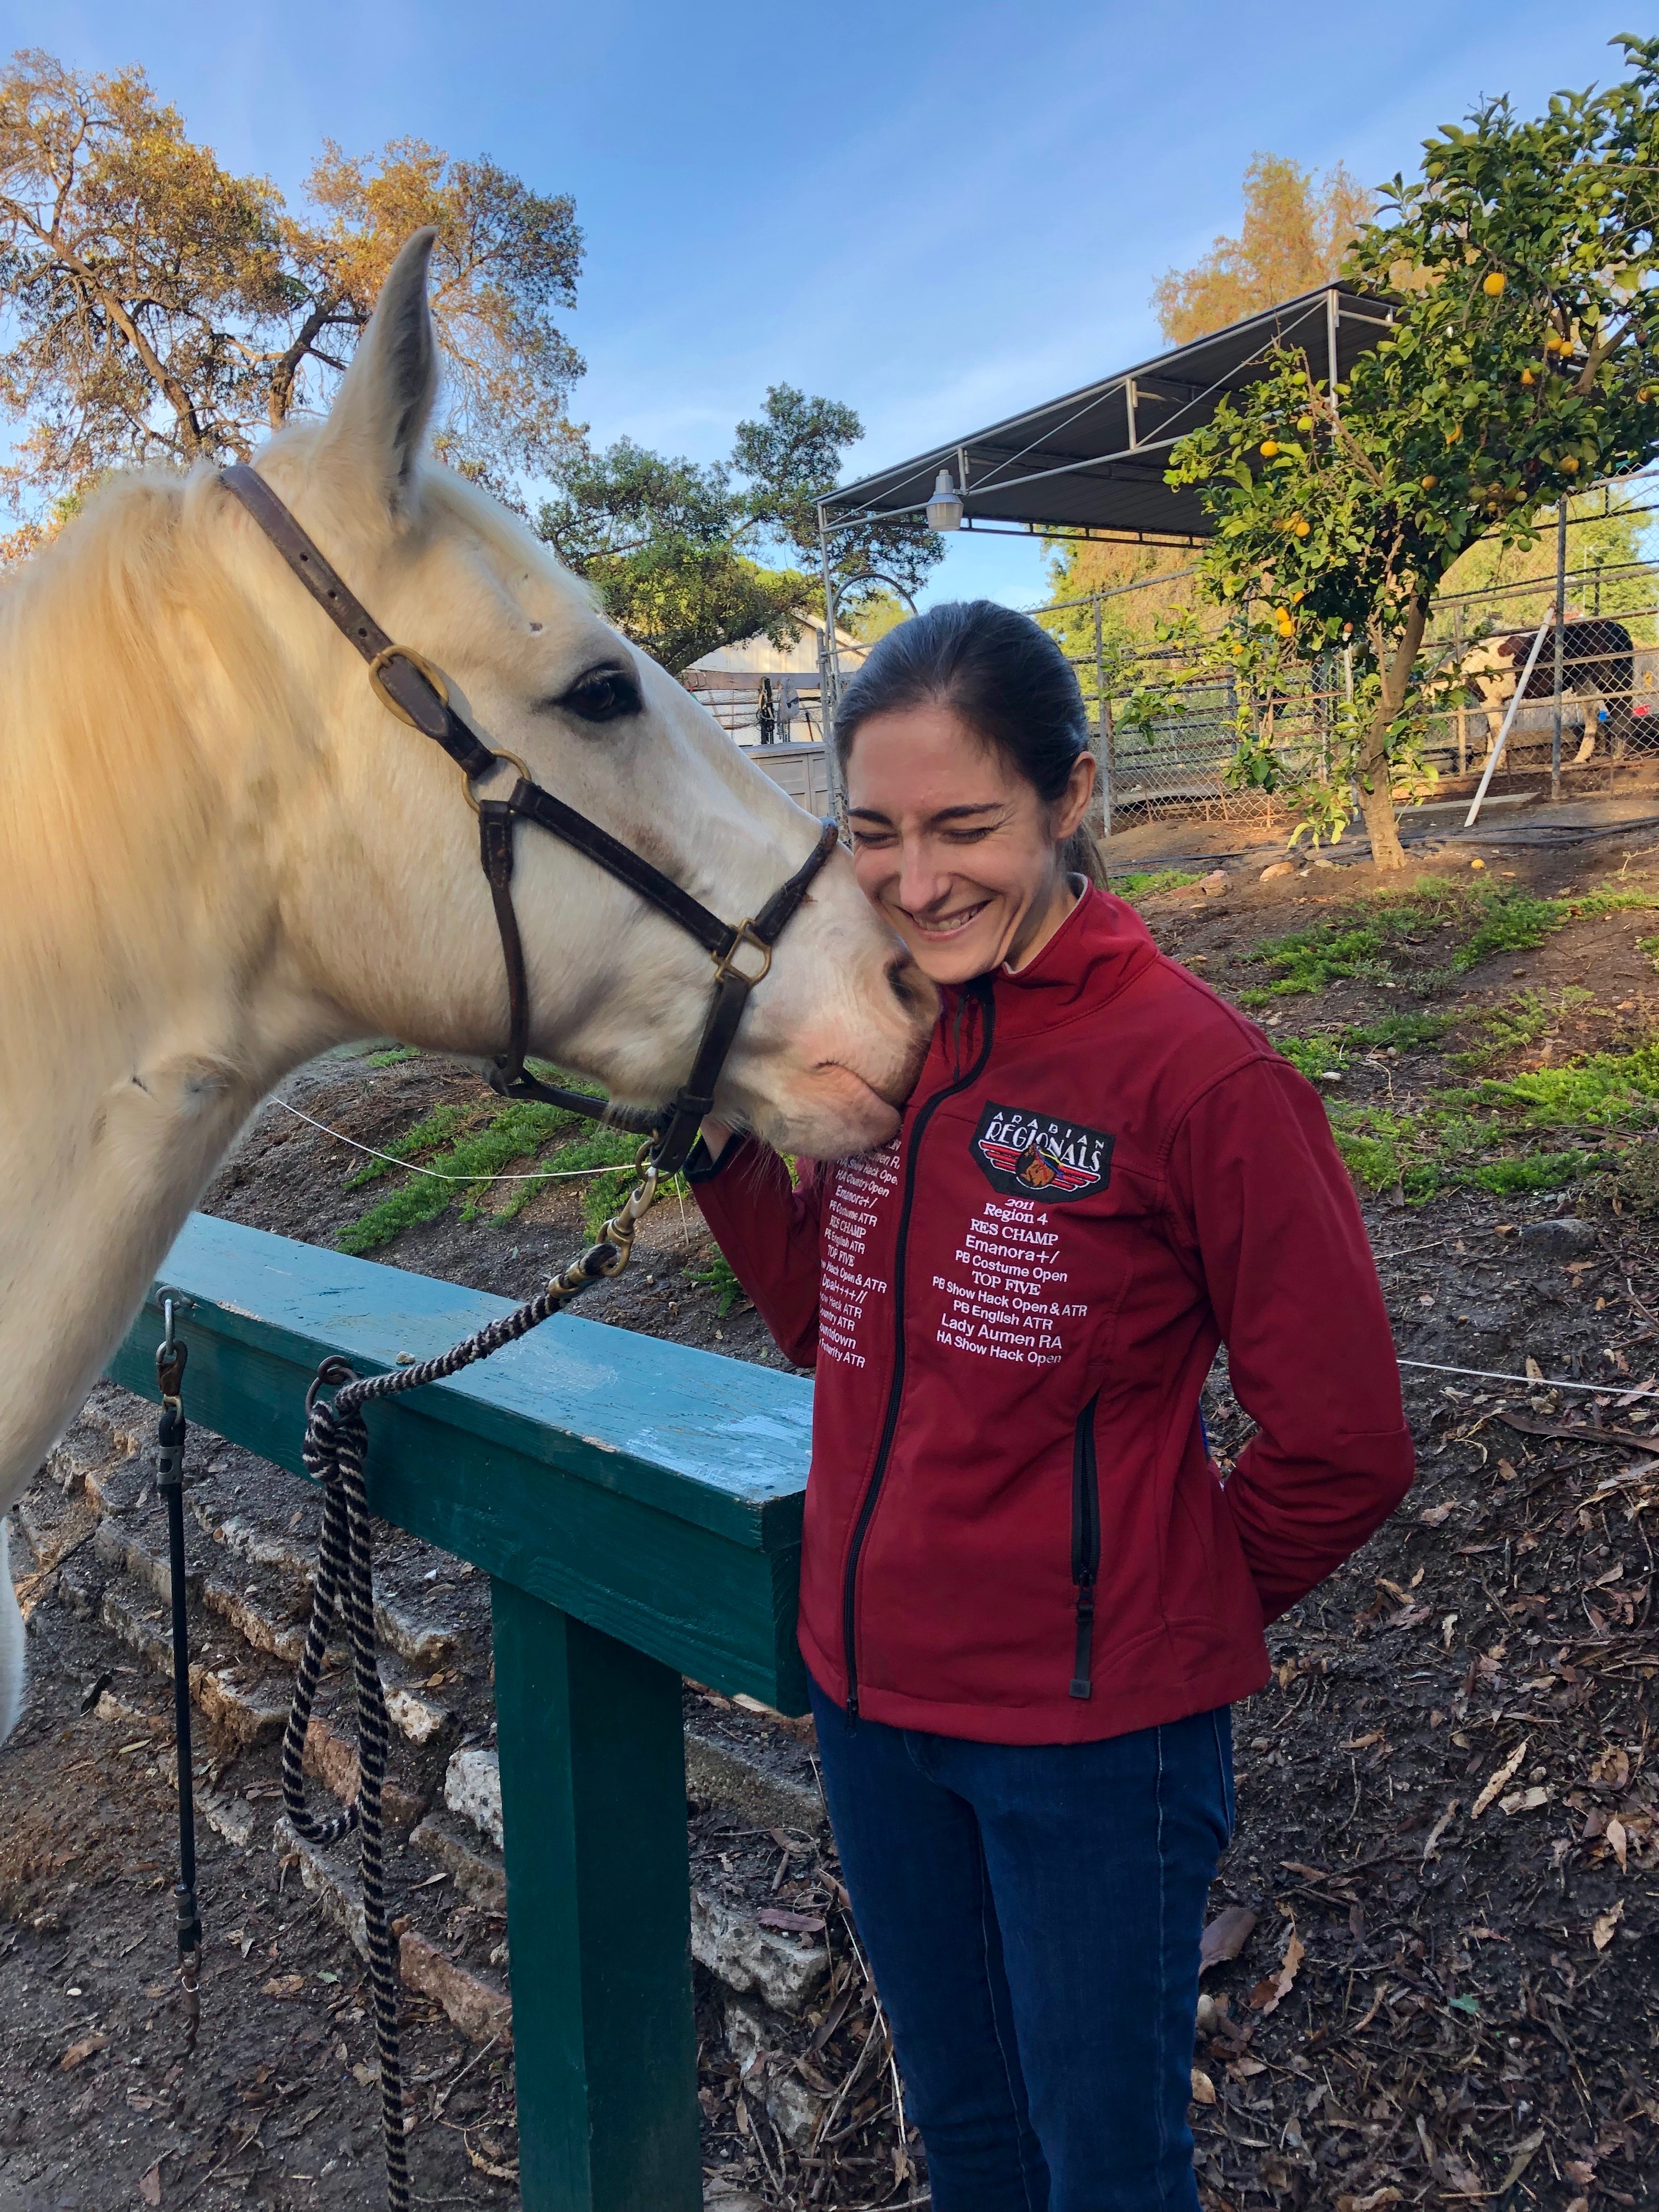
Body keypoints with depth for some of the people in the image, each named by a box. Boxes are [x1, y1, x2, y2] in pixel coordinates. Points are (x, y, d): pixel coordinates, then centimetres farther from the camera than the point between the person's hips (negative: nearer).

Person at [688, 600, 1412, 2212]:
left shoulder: (1196, 1073, -20)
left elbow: (1343, 1445, -15)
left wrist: (1182, 1610, -2)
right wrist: (718, 1132, -6)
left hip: (1093, 1732, -5)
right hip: (869, 1699, 5)